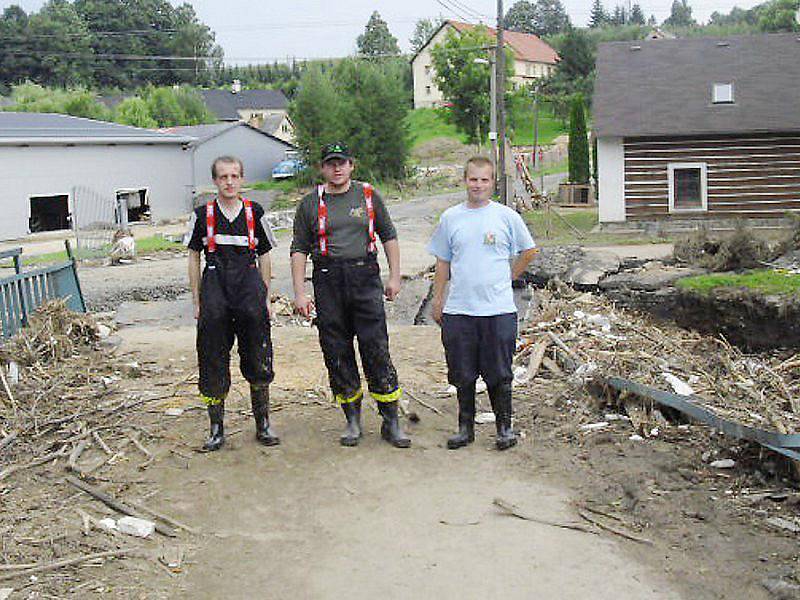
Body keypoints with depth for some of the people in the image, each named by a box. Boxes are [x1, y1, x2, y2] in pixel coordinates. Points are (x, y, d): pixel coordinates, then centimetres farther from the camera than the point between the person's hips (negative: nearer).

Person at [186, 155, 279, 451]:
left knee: (257, 360, 5)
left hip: (250, 287, 1)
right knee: (214, 362, 3)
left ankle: (263, 424, 20)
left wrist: (266, 298, 8)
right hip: (214, 288, 0)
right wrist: (197, 302, 4)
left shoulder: (254, 212, 7)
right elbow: (194, 258, 9)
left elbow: (264, 257, 12)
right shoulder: (203, 215, 5)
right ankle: (217, 429, 16)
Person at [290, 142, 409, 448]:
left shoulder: (368, 195, 9)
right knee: (337, 352, 4)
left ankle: (391, 422, 3)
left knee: (377, 349, -4)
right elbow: (299, 250, 6)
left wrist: (395, 277, 6)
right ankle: (353, 419, 17)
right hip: (328, 282, 1)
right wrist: (299, 293, -2)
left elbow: (389, 236, 13)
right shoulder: (310, 204, 7)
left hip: (365, 277, -1)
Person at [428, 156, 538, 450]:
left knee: (499, 375, 5)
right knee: (463, 375, 9)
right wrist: (437, 298, 11)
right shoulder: (451, 217, 6)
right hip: (458, 310, 2)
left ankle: (504, 427, 20)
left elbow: (528, 251, 14)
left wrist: (508, 277, 8)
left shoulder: (507, 216, 1)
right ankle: (465, 427, 23)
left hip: (498, 309, -2)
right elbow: (442, 261, 13)